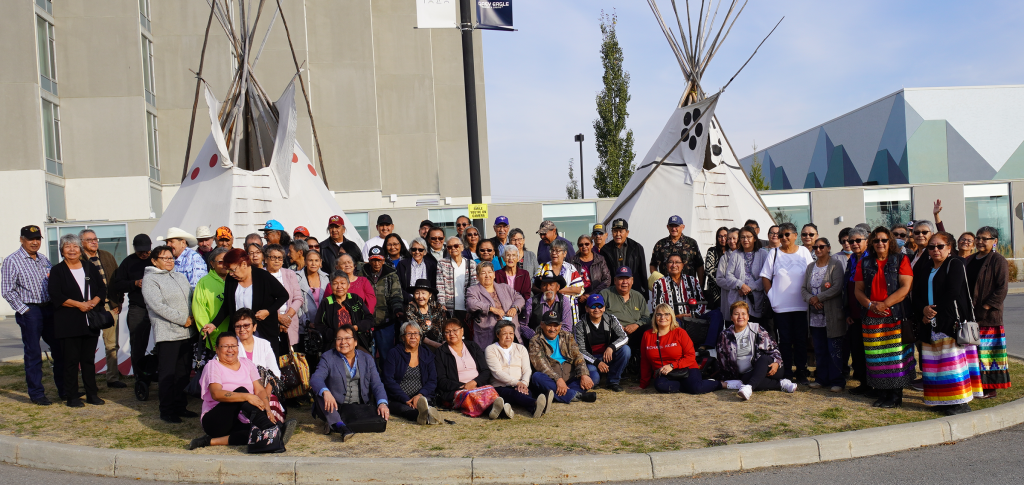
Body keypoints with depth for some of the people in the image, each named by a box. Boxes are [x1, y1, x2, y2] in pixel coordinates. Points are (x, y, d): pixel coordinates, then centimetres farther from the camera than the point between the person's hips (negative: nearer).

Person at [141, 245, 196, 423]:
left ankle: (180, 407, 20)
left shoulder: (180, 277, 17)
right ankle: (166, 411, 5)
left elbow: (191, 298, 20)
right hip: (166, 333, -7)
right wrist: (183, 319, -15)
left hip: (186, 332, 7)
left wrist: (192, 317, 1)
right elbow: (158, 306, -15)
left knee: (183, 372, 11)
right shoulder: (150, 279, -6)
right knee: (167, 374, -3)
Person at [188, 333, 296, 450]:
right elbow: (216, 393, -21)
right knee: (241, 390, -30)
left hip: (240, 422, 4)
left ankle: (212, 441, -26)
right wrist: (247, 397, -34)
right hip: (215, 421, -4)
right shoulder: (213, 366, -2)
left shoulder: (247, 364, 15)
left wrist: (267, 409, -16)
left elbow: (260, 390, 5)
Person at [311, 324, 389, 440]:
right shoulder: (328, 358, 3)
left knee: (381, 420, -28)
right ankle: (340, 425, -40)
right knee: (318, 391, -28)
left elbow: (376, 384, 3)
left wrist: (382, 403, -17)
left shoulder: (367, 359, 11)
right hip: (335, 408, -1)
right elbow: (315, 378, -15)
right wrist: (325, 392, -38)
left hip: (360, 407, 1)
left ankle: (333, 426, -21)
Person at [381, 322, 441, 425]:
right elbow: (388, 380, -3)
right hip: (397, 400, -3)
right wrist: (406, 400, -15)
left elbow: (433, 381, 10)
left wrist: (420, 395, -12)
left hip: (421, 397, 3)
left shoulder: (427, 354, 17)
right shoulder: (394, 354, 7)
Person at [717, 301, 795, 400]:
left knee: (764, 358, -37)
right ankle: (781, 383, -27)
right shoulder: (726, 335, 7)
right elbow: (722, 360, 10)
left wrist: (776, 362, -14)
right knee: (746, 379, -39)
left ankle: (748, 388, -62)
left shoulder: (757, 329, 6)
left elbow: (772, 347, 5)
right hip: (744, 374, 0)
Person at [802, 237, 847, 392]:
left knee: (834, 350, -3)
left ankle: (837, 381, 3)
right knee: (819, 350, 10)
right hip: (815, 315, 6)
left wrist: (819, 298, -13)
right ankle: (822, 379, 19)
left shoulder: (835, 265, -3)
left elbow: (837, 288, -14)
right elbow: (803, 288, 12)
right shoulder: (810, 267, 15)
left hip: (832, 315, -6)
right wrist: (810, 299, -8)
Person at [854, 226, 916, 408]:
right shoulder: (864, 263, 14)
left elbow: (905, 287, -7)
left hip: (896, 317, -3)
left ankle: (896, 396, 5)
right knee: (877, 357, 3)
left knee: (896, 357, -3)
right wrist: (870, 305, -9)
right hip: (872, 318, 3)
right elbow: (858, 290, 10)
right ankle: (884, 393, 13)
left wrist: (884, 304, -15)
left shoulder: (901, 260, 3)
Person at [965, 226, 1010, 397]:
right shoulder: (969, 260, 14)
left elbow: (1002, 288, -12)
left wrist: (986, 307, -17)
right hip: (969, 315, 6)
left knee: (988, 352, -2)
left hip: (988, 316, -6)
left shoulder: (999, 261, -6)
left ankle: (991, 388, 7)